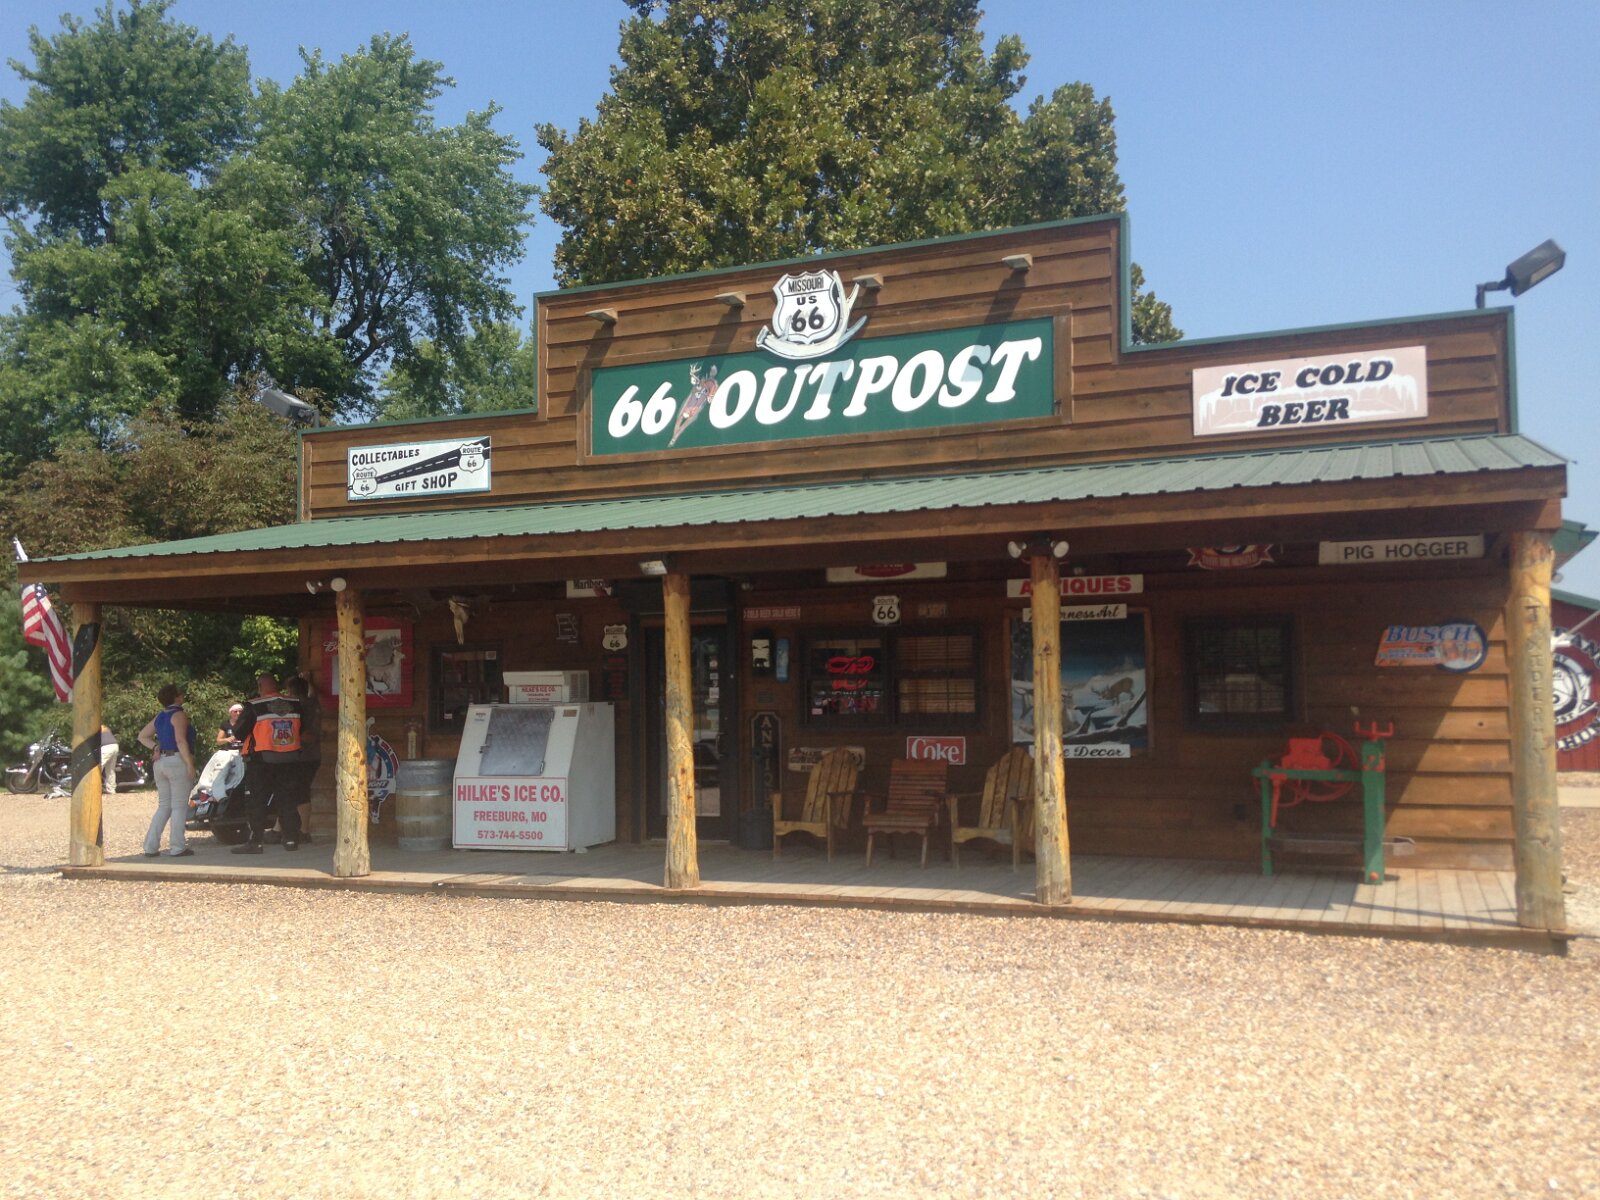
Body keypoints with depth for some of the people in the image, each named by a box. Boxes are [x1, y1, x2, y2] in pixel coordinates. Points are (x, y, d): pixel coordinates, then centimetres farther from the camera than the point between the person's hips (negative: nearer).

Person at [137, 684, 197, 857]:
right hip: (178, 762, -8)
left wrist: (155, 747, 10)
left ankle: (150, 846, 8)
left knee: (164, 805, 13)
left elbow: (142, 736, 21)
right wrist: (190, 764, -20)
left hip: (161, 763, 8)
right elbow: (181, 740, -20)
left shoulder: (159, 717, 15)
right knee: (179, 806, -3)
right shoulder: (179, 715, -10)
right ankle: (178, 847, -4)